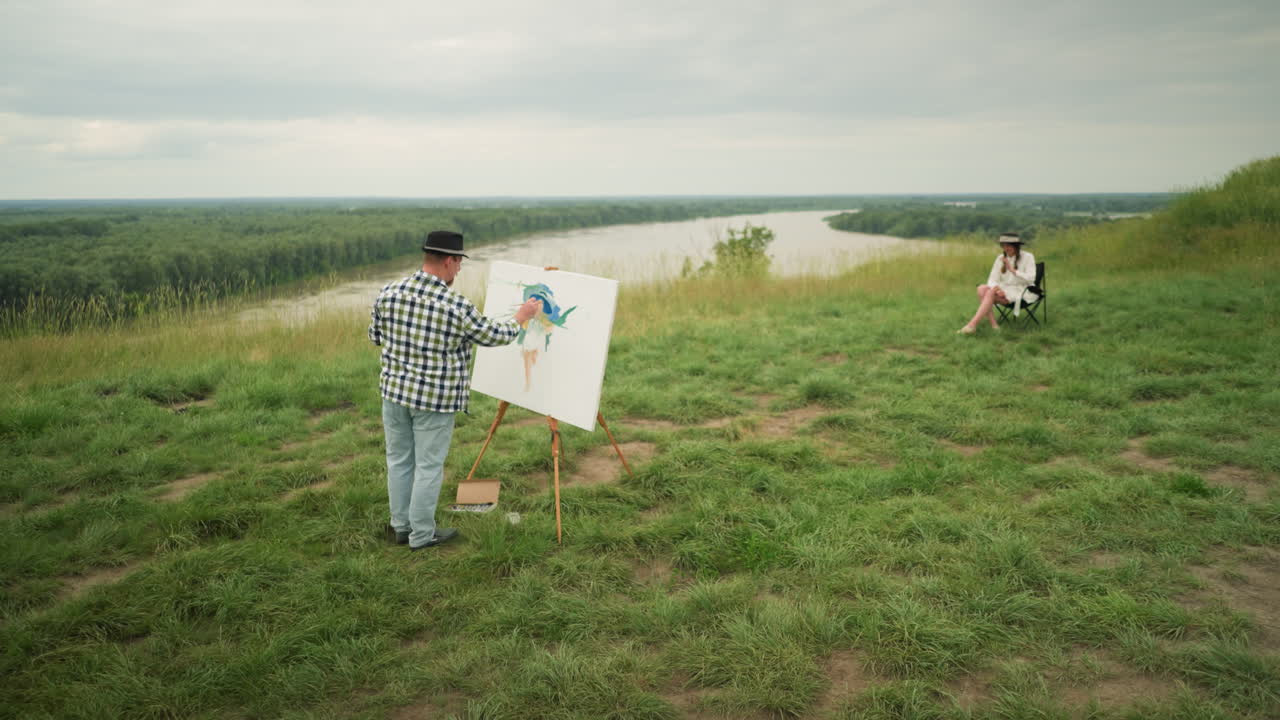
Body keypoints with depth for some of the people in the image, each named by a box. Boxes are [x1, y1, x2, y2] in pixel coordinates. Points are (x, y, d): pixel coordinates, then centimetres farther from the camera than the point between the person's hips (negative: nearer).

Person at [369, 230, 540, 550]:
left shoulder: (388, 293, -5)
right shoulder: (457, 307, -19)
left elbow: (375, 336, 9)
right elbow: (495, 335, -4)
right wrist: (520, 318, 14)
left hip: (394, 390, 5)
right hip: (435, 399, -5)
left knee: (399, 460, 17)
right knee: (428, 467, 7)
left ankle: (401, 526, 30)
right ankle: (422, 535, 19)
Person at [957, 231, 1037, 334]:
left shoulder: (1027, 257, -5)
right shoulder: (1000, 258, 8)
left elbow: (1030, 279, -14)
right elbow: (992, 279, 2)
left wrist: (1012, 270, -21)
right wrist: (996, 288, -21)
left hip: (1021, 292, -6)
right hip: (1004, 290, 6)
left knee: (990, 293, -31)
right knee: (981, 289, -25)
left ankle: (972, 325, -39)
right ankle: (993, 325, -33)